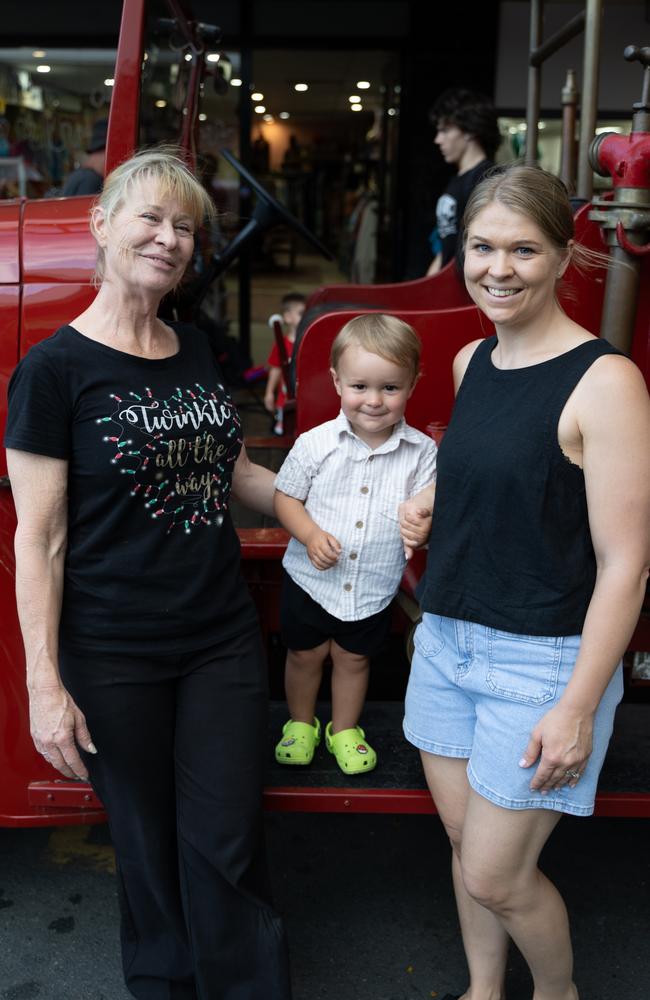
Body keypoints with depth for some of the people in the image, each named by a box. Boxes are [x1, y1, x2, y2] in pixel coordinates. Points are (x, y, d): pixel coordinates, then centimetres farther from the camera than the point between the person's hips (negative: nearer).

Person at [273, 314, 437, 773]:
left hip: (375, 585, 0)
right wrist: (311, 534, -21)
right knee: (305, 653, 17)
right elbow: (286, 497, -4)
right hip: (310, 579, 0)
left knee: (354, 657, 19)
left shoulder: (421, 451, -11)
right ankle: (301, 724, 42)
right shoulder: (316, 443, -13)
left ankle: (345, 730, 42)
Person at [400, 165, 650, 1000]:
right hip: (446, 640, 6)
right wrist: (434, 504, 4)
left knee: (496, 877, 3)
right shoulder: (472, 361, 4)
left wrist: (578, 706, -19)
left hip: (543, 660, -6)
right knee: (465, 842, 17)